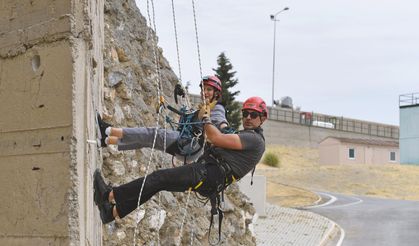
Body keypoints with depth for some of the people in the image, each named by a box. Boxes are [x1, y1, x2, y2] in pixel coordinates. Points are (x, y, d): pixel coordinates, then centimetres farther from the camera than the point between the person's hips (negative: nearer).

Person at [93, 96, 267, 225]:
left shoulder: (255, 139, -5)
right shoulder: (244, 135, 29)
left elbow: (217, 139, -16)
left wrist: (205, 118, 0)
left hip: (209, 175, -10)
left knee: (159, 177, -15)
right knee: (157, 183, 0)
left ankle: (110, 195, -14)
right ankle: (113, 211, 1)